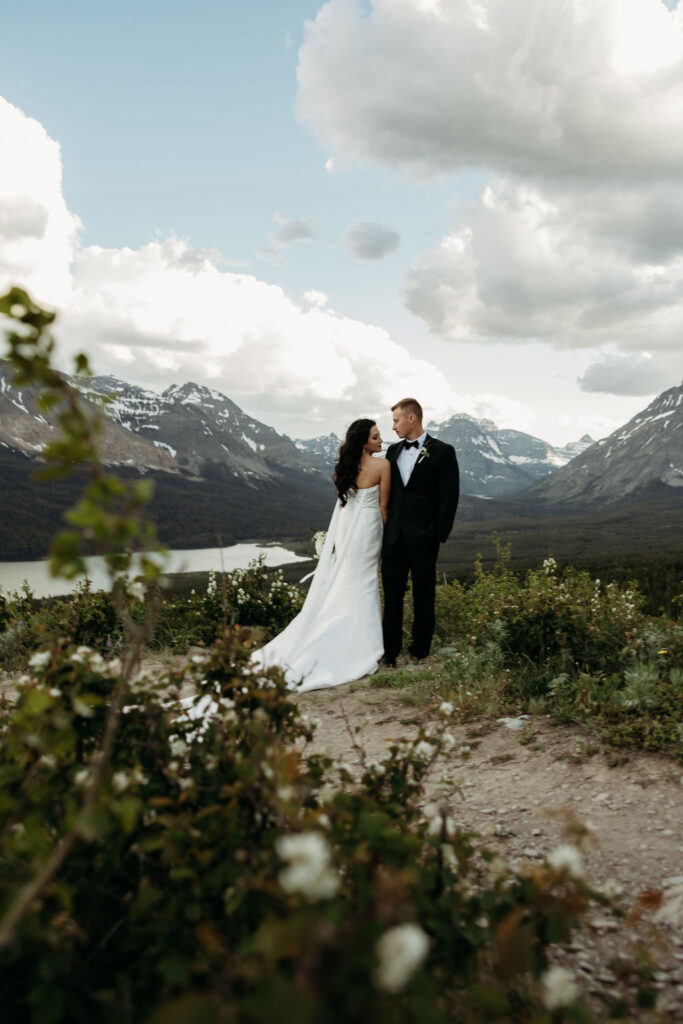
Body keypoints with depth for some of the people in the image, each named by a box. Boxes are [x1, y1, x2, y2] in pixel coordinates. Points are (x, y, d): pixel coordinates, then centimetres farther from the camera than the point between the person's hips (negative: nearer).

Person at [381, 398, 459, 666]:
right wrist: (385, 528, 7)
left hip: (422, 538, -5)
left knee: (423, 597, 6)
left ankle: (419, 652, 17)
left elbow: (450, 496, -7)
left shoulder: (442, 452, -4)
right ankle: (390, 653, 15)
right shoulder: (393, 451, 12)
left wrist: (438, 534, -12)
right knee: (391, 595, 7)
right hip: (393, 536, 5)